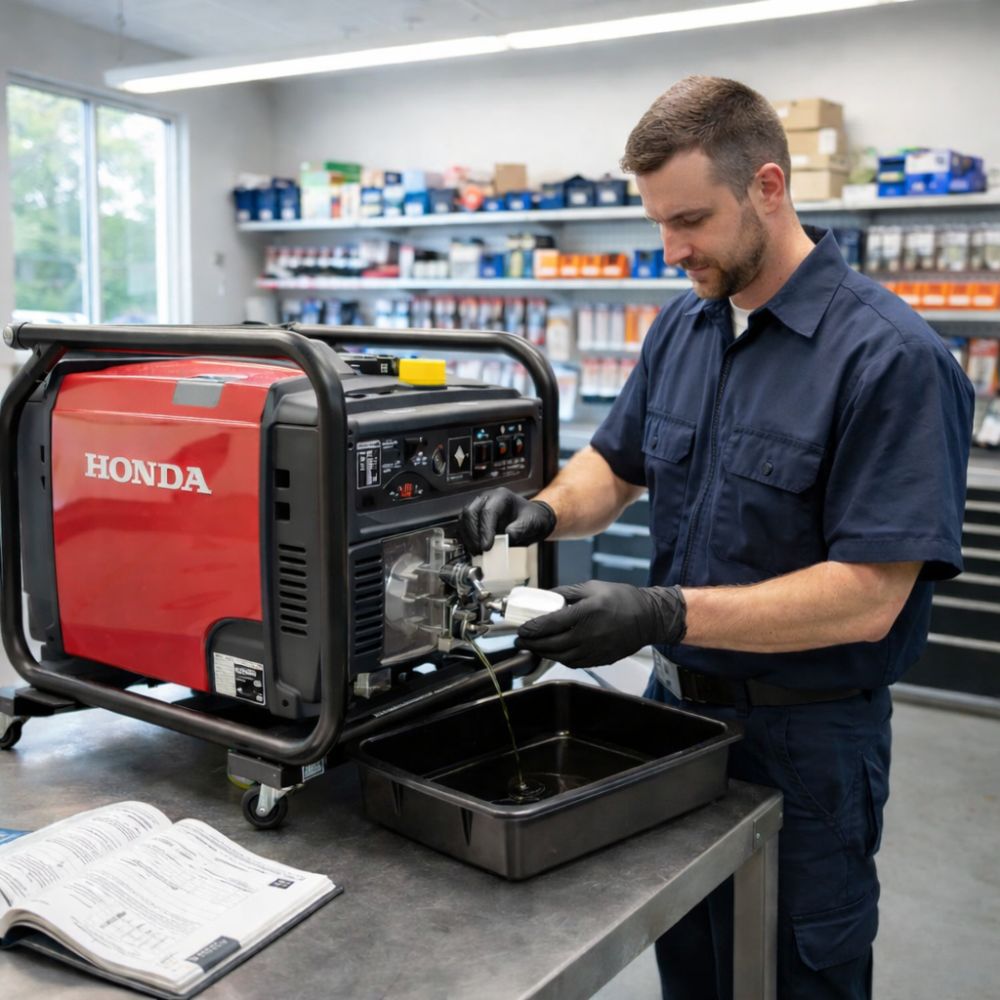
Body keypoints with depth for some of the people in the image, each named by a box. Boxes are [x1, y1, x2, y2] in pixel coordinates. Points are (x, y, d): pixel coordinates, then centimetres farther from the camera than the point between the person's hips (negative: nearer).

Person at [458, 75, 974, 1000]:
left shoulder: (892, 357, -20)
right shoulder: (682, 327, 3)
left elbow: (868, 596, -24)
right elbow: (617, 465, 12)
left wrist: (667, 613, -32)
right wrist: (547, 510, -10)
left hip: (804, 741, -6)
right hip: (676, 707, 7)